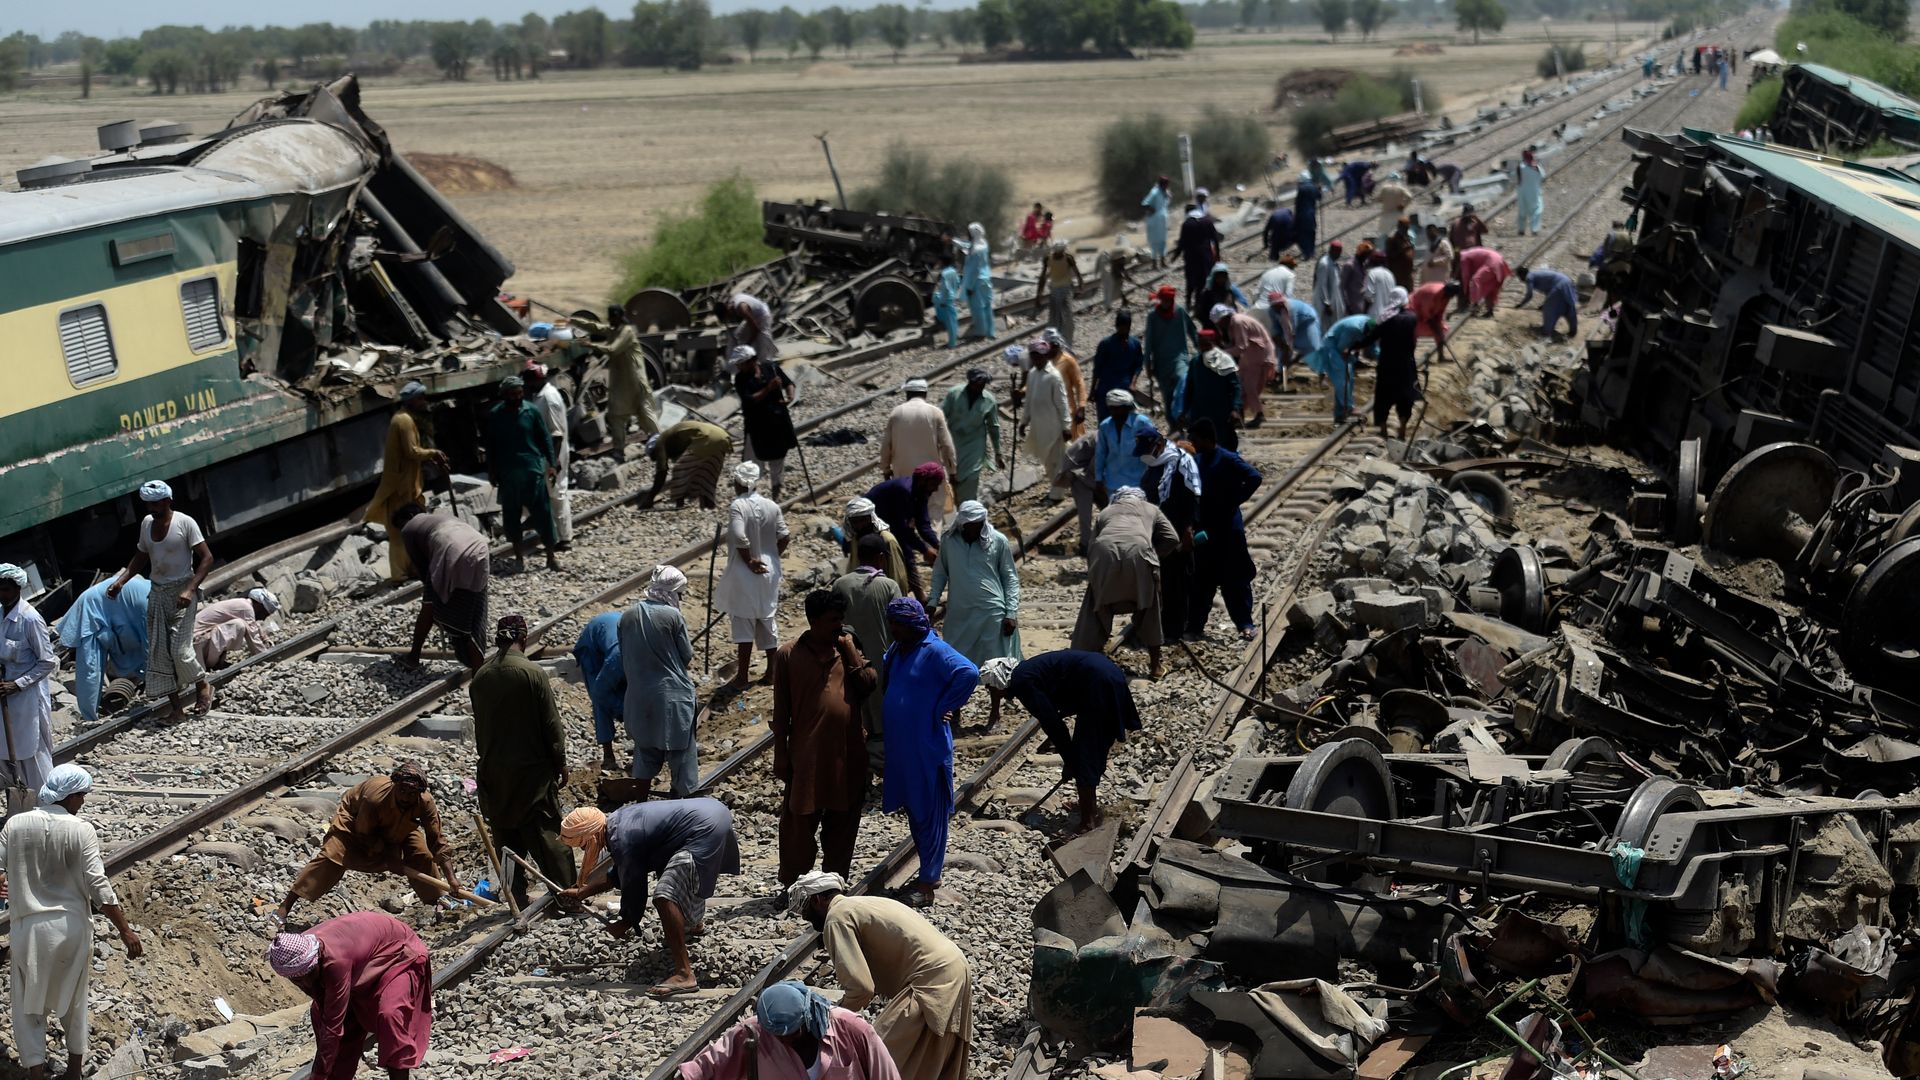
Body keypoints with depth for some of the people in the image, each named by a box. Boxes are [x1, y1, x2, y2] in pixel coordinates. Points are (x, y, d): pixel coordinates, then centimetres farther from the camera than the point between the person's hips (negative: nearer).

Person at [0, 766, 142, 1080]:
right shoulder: (82, 830, -13)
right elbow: (99, 888, -15)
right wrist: (126, 931, -9)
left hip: (28, 927, 0)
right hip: (71, 925, 0)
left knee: (28, 1004, 13)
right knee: (73, 997, 20)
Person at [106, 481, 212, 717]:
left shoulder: (185, 523, -12)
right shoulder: (147, 523, 7)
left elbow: (207, 558, -14)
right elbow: (141, 557, 19)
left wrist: (190, 589, -24)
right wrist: (120, 581, 6)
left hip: (181, 593, -6)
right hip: (157, 592, 6)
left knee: (180, 649, -11)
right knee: (158, 650, 3)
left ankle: (203, 686, 15)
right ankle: (173, 702, 10)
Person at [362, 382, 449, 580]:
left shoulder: (408, 418, 15)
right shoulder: (404, 420, -17)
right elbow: (412, 452, -22)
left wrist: (430, 459, 5)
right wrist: (432, 453, -6)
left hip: (408, 481, 10)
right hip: (402, 483, -10)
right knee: (402, 528, -4)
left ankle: (410, 568, 21)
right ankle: (401, 572, 0)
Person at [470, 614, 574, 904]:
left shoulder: (480, 677, 1)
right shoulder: (532, 673, -15)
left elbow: (479, 723, 11)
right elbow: (551, 724, -12)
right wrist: (561, 763, -1)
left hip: (493, 771, 5)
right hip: (532, 770, -5)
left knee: (506, 835, 12)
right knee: (547, 832, 1)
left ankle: (516, 896, 16)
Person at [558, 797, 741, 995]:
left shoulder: (623, 842, -17)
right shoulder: (616, 821, 12)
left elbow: (633, 889, -6)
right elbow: (617, 874, 27)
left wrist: (624, 925, 11)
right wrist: (582, 893, 30)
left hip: (706, 829, -11)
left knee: (665, 896, -19)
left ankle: (684, 975, -23)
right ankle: (695, 921, 62)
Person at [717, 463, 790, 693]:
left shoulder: (737, 506, -15)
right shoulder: (771, 506, 1)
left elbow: (741, 538, -27)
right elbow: (784, 538, -2)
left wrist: (750, 561, -14)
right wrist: (771, 557, 10)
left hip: (744, 573, -5)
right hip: (769, 571, 5)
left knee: (744, 623, 0)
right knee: (767, 620, 16)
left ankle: (742, 677, 4)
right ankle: (772, 671, 23)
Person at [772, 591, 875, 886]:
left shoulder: (848, 647, 6)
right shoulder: (788, 655, -5)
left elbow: (869, 684, -6)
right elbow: (781, 710, -2)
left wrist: (850, 648, -9)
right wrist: (780, 754, -3)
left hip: (849, 751, 4)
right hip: (807, 753, -4)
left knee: (843, 820, 13)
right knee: (800, 821, 2)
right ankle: (793, 885, 14)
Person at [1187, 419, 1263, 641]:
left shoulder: (1228, 459, -11)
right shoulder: (1196, 460, 6)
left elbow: (1254, 477, -19)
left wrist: (1234, 500, -15)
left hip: (1228, 529, -5)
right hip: (1204, 529, 5)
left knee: (1234, 579, 0)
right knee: (1202, 580, 8)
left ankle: (1246, 625, 7)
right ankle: (1195, 626, 13)